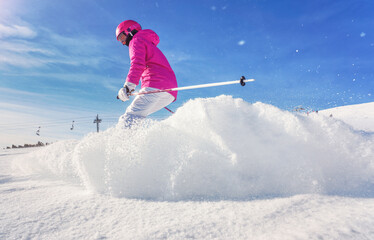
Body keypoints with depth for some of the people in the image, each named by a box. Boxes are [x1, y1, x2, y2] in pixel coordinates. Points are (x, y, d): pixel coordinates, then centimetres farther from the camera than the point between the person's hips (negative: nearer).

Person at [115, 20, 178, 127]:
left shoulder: (136, 40, 10)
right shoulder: (151, 45, 38)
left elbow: (138, 63, -12)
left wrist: (128, 85, -22)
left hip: (155, 87, -9)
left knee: (129, 118, -17)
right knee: (136, 116, 11)